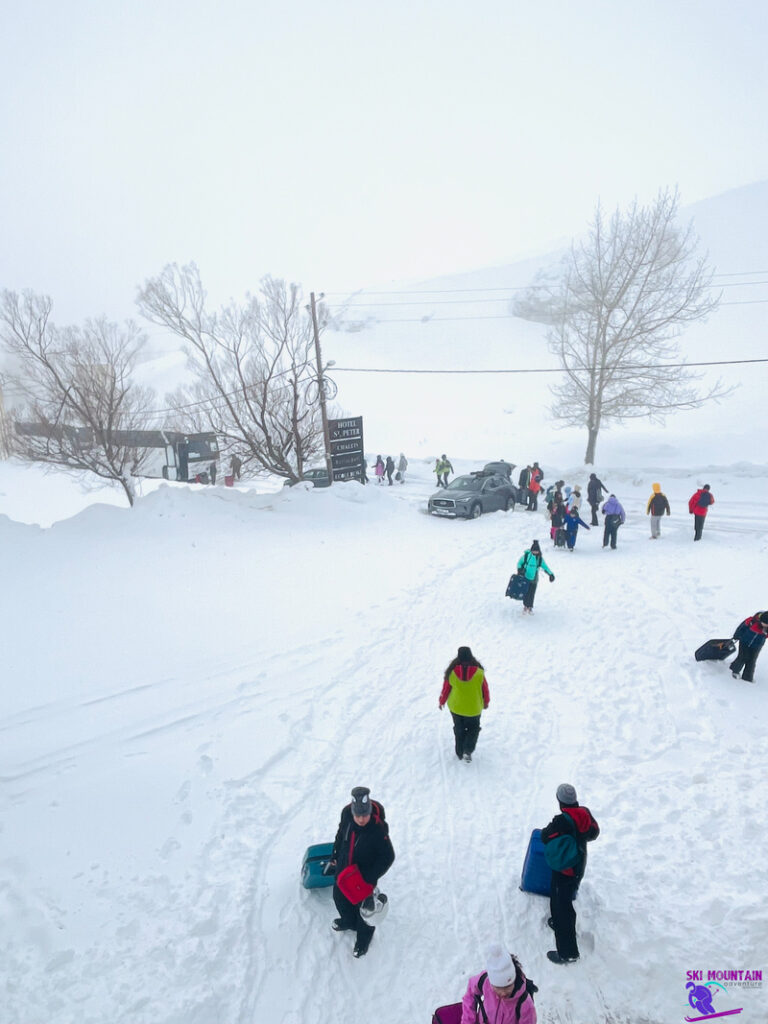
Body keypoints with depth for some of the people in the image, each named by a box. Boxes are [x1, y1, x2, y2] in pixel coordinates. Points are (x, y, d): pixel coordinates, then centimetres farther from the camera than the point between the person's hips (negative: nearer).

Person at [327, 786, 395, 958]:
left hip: (364, 875, -5)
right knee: (340, 897, 26)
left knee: (363, 906, 15)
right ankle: (348, 922, 58)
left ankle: (364, 937, 46)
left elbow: (387, 857, -23)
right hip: (343, 869, 5)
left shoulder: (378, 829, -35)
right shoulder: (347, 815, -22)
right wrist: (334, 856, 11)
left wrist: (371, 879, -25)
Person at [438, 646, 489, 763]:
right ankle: (468, 751, 8)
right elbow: (485, 689, -7)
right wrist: (486, 702, 14)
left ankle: (460, 753, 34)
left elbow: (445, 689, -7)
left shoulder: (452, 672, -20)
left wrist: (441, 701, 13)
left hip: (456, 707, 1)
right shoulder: (479, 672, -21)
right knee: (473, 729, 23)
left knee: (459, 730, 23)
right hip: (474, 708, -1)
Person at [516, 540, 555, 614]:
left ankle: (530, 607, 21)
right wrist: (519, 570, -10)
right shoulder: (526, 555, -8)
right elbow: (519, 563, 4)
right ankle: (525, 606, 16)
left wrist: (550, 574, -3)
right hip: (525, 578, -2)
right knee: (526, 593, -2)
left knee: (532, 594, 5)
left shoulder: (540, 558, -2)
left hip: (534, 579, 2)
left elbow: (545, 566, 6)